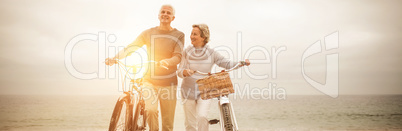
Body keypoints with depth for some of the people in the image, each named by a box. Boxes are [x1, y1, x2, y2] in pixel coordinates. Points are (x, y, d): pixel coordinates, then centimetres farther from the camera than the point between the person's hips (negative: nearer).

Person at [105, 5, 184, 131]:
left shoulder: (178, 35, 2)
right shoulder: (148, 33, 6)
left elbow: (178, 56, -11)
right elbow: (131, 47, -2)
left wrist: (167, 62, -33)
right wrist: (115, 58, -19)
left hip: (168, 83, 0)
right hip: (149, 80, 1)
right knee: (150, 110, -20)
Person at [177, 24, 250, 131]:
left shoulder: (211, 53, -4)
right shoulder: (187, 52, -1)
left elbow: (227, 63, -2)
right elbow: (179, 72, -4)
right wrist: (185, 72, -28)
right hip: (188, 91, 2)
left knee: (202, 116, -22)